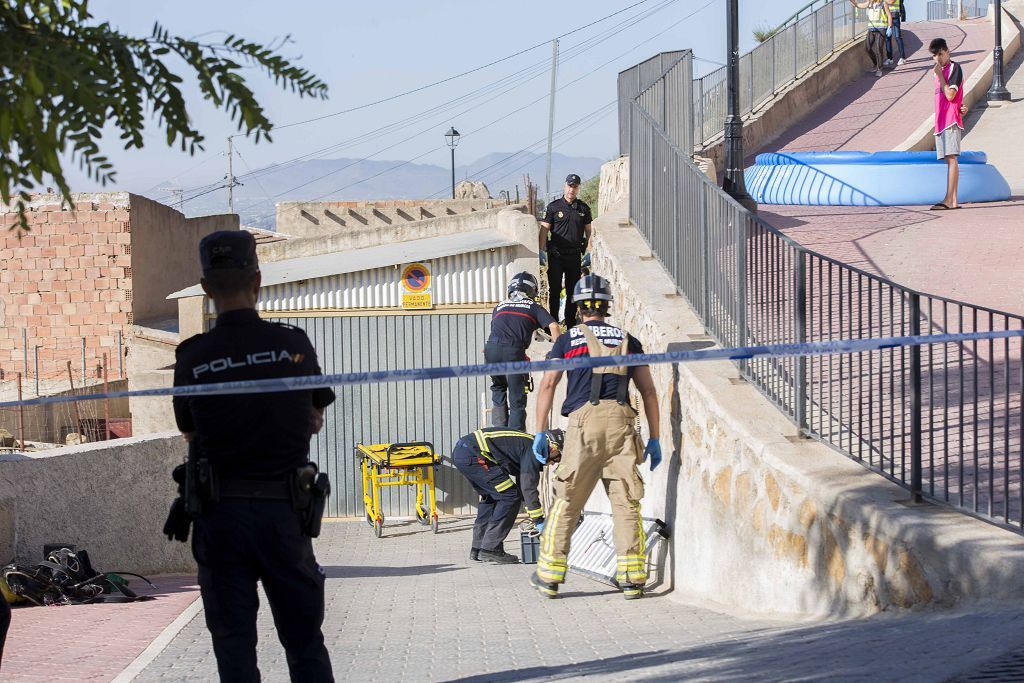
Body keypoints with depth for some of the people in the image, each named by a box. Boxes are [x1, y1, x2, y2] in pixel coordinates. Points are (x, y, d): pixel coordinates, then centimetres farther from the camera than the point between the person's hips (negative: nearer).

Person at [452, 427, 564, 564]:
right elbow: (528, 487, -11)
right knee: (510, 497, -5)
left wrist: (536, 518, 34)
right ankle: (490, 550, -4)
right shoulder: (534, 449, -6)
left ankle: (477, 549, 26)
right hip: (473, 454, -11)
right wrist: (539, 521, -5)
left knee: (490, 496, 25)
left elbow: (522, 486, 33)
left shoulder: (528, 444, 25)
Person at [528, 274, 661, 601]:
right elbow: (649, 391, 16)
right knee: (626, 501, 3)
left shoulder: (567, 340, 12)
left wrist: (540, 433, 7)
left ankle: (549, 576, 7)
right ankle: (632, 577, -1)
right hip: (621, 421, 2)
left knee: (566, 500, 4)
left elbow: (547, 385, 5)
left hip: (584, 419, -1)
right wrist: (654, 439, 19)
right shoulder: (628, 341, 18)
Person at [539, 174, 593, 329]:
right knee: (554, 290, -3)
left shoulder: (583, 208, 8)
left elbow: (589, 230, 13)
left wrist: (588, 252, 4)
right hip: (556, 254, -3)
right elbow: (544, 229, 0)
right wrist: (542, 251, -9)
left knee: (573, 290, 8)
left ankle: (571, 324, 16)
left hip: (575, 255, 3)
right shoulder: (554, 207, 0)